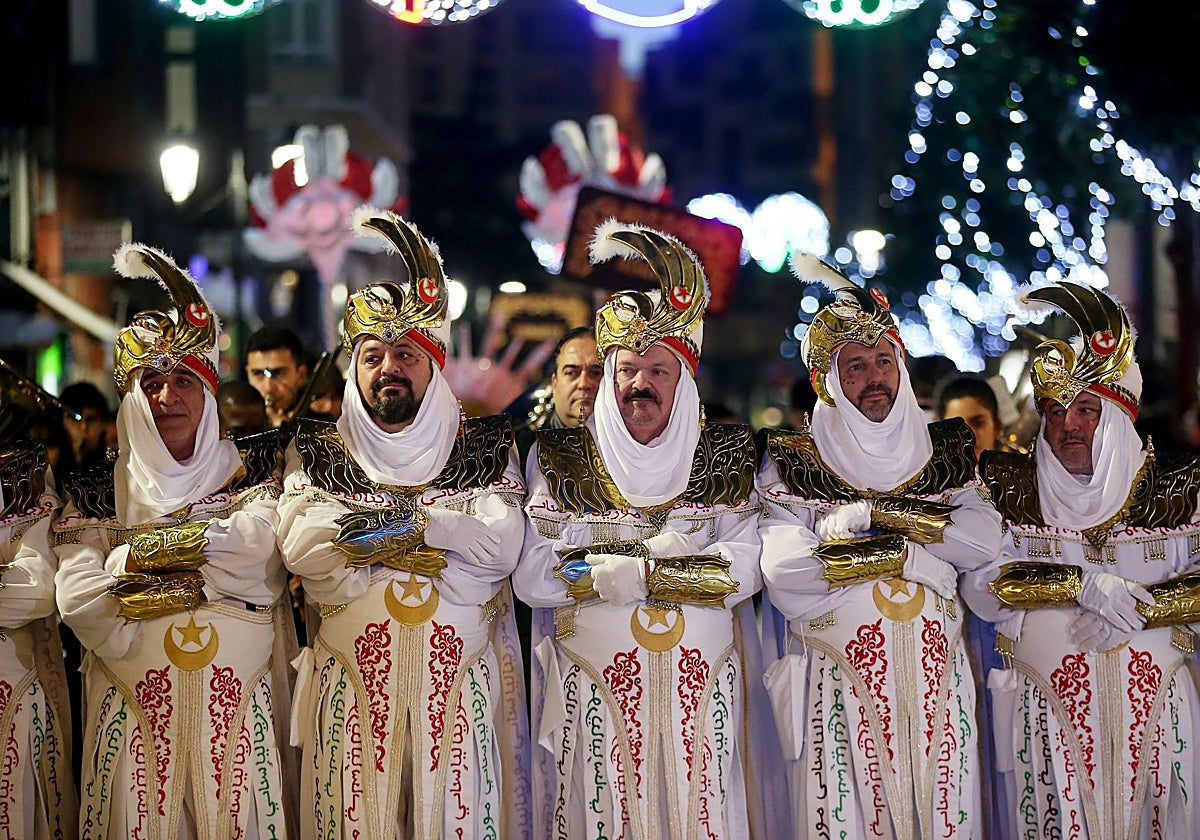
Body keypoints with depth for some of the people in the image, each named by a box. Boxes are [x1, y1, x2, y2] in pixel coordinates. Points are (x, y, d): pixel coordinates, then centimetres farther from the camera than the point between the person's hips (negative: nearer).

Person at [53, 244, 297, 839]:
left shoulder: (250, 483, 8)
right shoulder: (95, 497, 8)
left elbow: (252, 547, -13)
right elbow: (77, 598, -6)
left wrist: (136, 550, -8)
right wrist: (203, 583, -9)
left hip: (235, 700, 0)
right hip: (134, 704, 1)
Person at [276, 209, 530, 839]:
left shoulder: (483, 447, 9)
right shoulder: (318, 452, 10)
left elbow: (504, 544, -7)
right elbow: (300, 549, -7)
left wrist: (385, 520, -11)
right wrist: (425, 552, -11)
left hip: (462, 674, 0)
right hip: (354, 677, 0)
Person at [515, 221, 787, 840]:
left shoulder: (728, 459, 7)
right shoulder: (560, 460, 6)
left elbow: (742, 571, -7)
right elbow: (532, 579, -6)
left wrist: (606, 569, -11)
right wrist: (658, 550, -11)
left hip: (701, 692, 1)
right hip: (594, 690, -1)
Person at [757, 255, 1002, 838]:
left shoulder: (945, 455, 14)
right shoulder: (794, 462, 5)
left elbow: (984, 541, -2)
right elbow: (782, 568, -10)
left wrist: (872, 514, -6)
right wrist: (912, 552, -7)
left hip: (934, 666, 3)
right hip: (839, 672, -2)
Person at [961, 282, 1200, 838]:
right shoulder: (1011, 490, 4)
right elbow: (982, 588, -8)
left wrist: (1142, 609, -16)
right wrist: (1081, 584, -17)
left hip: (1154, 704, 1)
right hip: (1049, 706, -1)